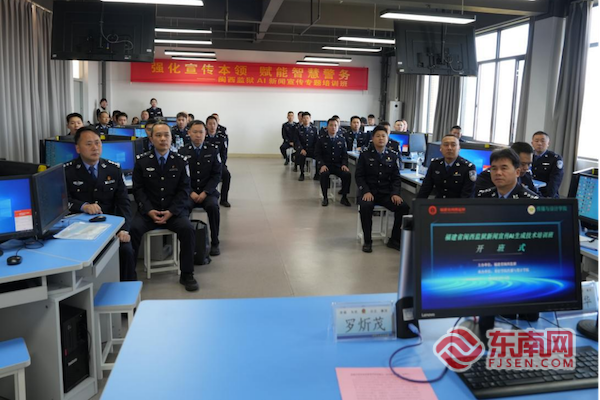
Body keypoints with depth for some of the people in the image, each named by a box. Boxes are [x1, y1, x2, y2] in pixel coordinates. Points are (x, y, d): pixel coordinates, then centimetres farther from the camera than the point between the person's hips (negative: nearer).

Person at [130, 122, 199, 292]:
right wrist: (149, 211, -15)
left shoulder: (180, 161, 3)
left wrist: (171, 212, -13)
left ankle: (187, 274, -12)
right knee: (133, 228, -27)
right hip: (148, 210, 0)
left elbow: (184, 190, 1)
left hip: (174, 211, 0)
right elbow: (138, 189, 1)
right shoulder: (141, 161, 3)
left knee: (187, 229, -27)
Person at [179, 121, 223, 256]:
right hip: (188, 191, 0)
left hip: (208, 191, 0)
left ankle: (214, 243, -15)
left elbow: (217, 175, 0)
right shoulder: (182, 152, 3)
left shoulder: (213, 150, 3)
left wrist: (205, 192, -12)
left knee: (213, 206, -31)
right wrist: (190, 193, -13)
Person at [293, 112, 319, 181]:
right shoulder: (298, 129, 5)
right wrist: (301, 149, -19)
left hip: (312, 149, 1)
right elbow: (296, 141, -2)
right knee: (301, 155, -36)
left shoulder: (314, 128, 8)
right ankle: (302, 174, -15)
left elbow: (317, 140, 5)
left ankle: (317, 173, -7)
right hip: (302, 149, -1)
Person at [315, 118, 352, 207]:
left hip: (338, 165, 2)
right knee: (324, 174, -35)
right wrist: (322, 165, -16)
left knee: (347, 174, -27)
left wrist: (344, 164, -7)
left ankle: (344, 197, -8)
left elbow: (345, 154, 11)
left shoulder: (342, 139, 11)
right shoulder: (321, 139, 4)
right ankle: (325, 198, -16)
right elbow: (317, 154, 0)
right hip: (325, 165, -2)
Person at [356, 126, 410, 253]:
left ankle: (394, 239, -4)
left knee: (403, 207, -22)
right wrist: (366, 191, -18)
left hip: (386, 193, 3)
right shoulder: (365, 155, 4)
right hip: (368, 191, -3)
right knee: (365, 206, -36)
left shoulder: (393, 156, 12)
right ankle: (367, 241, -18)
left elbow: (396, 178, 8)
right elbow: (359, 176, -2)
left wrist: (395, 193, -10)